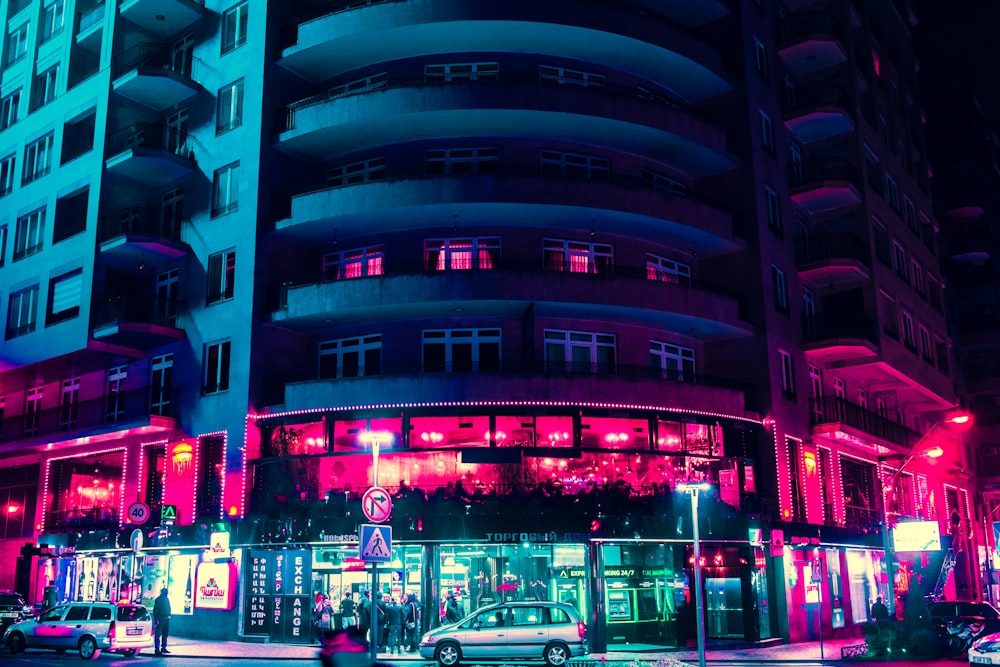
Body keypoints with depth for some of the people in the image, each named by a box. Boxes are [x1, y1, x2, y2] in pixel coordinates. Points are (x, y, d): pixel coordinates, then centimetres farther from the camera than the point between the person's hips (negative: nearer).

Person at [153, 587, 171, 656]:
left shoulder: (167, 599, 13)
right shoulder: (158, 600, -9)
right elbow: (155, 610, -12)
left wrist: (168, 616, 10)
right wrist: (156, 619, -18)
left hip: (166, 619, 8)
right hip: (160, 619, -8)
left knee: (165, 634, 12)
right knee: (158, 634, -4)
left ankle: (163, 648, 20)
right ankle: (157, 649, -1)